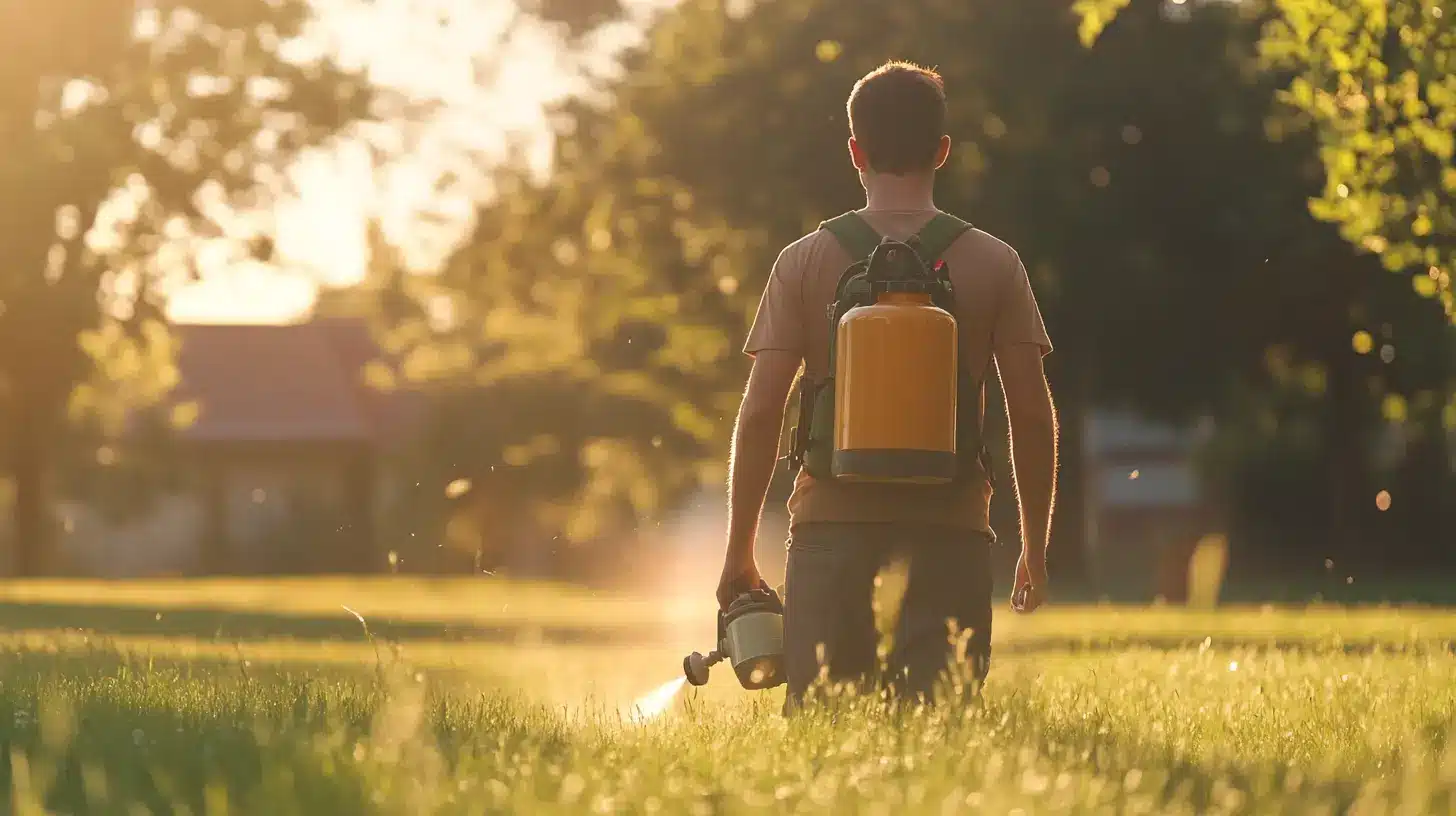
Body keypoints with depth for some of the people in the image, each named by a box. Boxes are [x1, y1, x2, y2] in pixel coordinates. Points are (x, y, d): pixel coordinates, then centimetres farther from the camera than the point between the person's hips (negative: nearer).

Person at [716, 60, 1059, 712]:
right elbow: (1033, 416, 2)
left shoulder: (805, 263, 2)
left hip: (833, 524, 0)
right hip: (951, 529, 0)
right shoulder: (994, 265, 3)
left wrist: (740, 550, 7)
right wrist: (1035, 546, 13)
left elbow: (760, 413, -1)